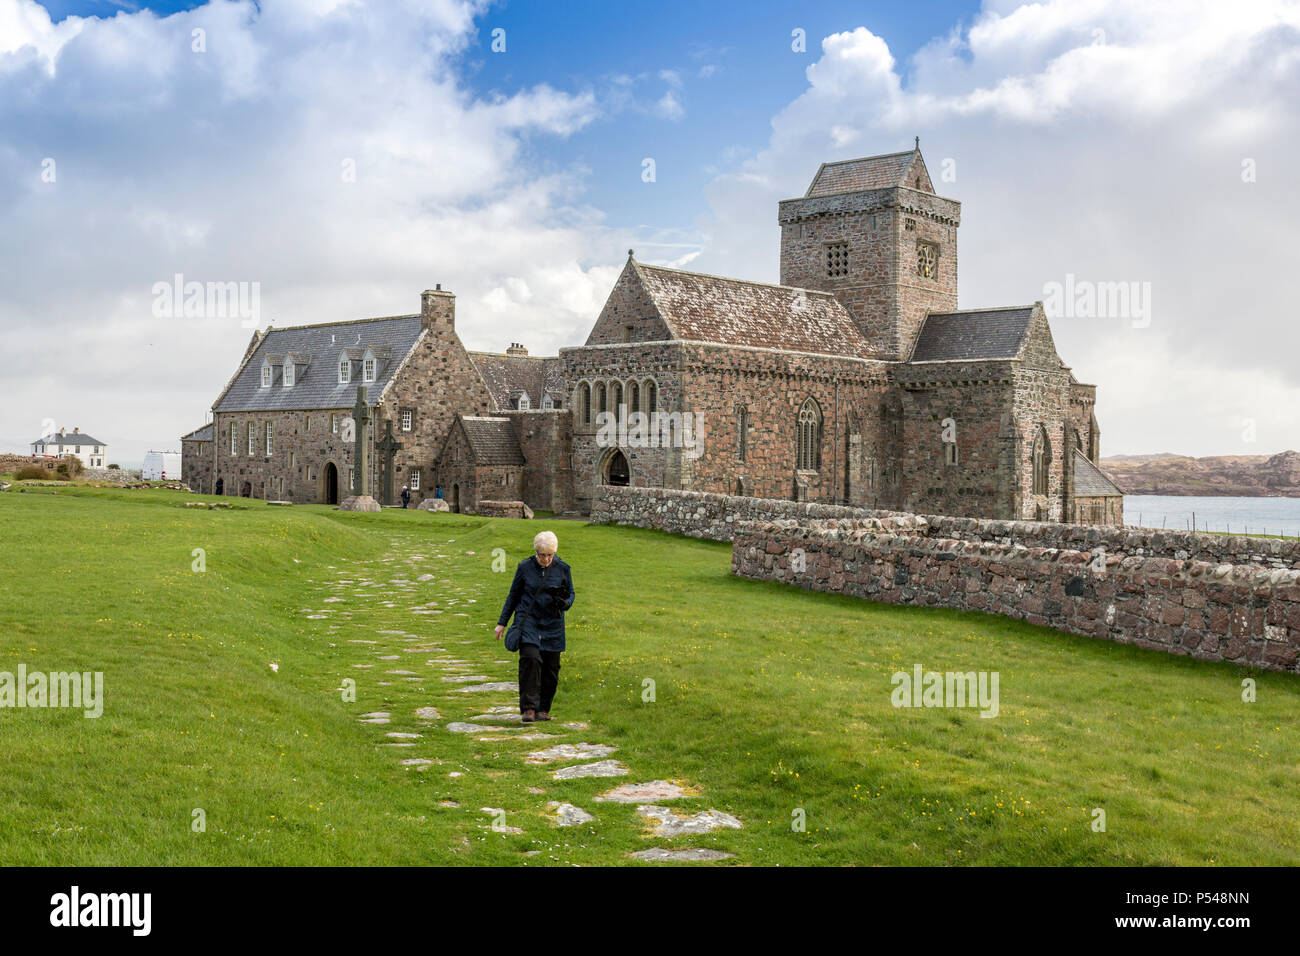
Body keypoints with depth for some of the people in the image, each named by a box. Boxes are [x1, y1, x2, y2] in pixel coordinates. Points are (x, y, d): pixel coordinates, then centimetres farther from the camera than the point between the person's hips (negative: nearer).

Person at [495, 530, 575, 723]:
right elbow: (513, 595, 10)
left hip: (552, 624, 2)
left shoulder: (562, 569, 1)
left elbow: (571, 594, 12)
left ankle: (543, 709, 18)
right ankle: (528, 708, -18)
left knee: (551, 667, 2)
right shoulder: (525, 567, 0)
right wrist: (502, 622, 10)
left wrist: (564, 603, -12)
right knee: (531, 658, -21)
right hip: (528, 620, -2)